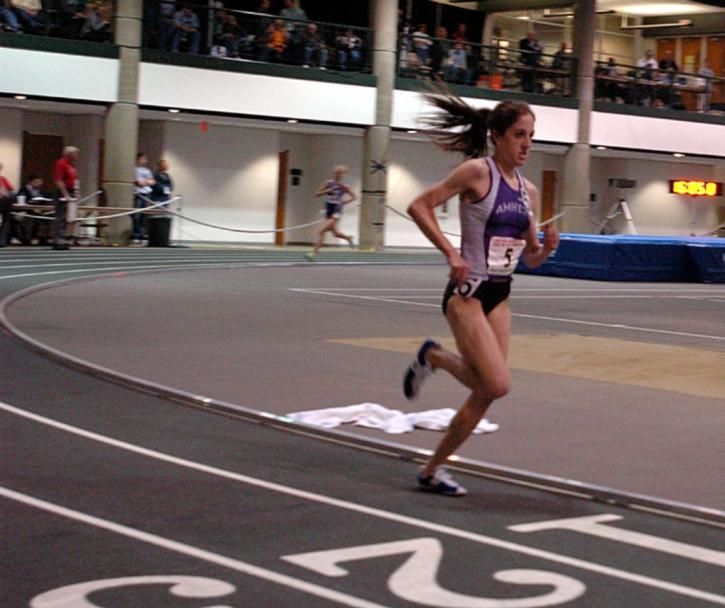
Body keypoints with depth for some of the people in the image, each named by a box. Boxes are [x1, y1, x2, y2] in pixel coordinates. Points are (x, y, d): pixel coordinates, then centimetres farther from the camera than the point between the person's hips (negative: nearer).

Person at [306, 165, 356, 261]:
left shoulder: (344, 187, -7)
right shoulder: (329, 183, 1)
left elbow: (354, 197, 2)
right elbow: (317, 194, 2)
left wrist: (344, 202, -12)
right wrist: (326, 191, -15)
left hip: (336, 213, -5)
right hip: (328, 212, 5)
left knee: (322, 231, -15)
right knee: (336, 233, 16)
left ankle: (315, 252, -13)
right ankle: (348, 238, 46)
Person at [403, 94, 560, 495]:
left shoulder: (528, 190, 10)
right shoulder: (477, 171, -10)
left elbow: (530, 258, 17)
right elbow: (419, 206, -12)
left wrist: (547, 247, -6)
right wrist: (450, 253, -19)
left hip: (500, 296, 7)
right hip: (468, 292, -7)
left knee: (484, 394, 5)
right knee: (497, 384, -18)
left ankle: (433, 470, 20)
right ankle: (434, 357, 8)